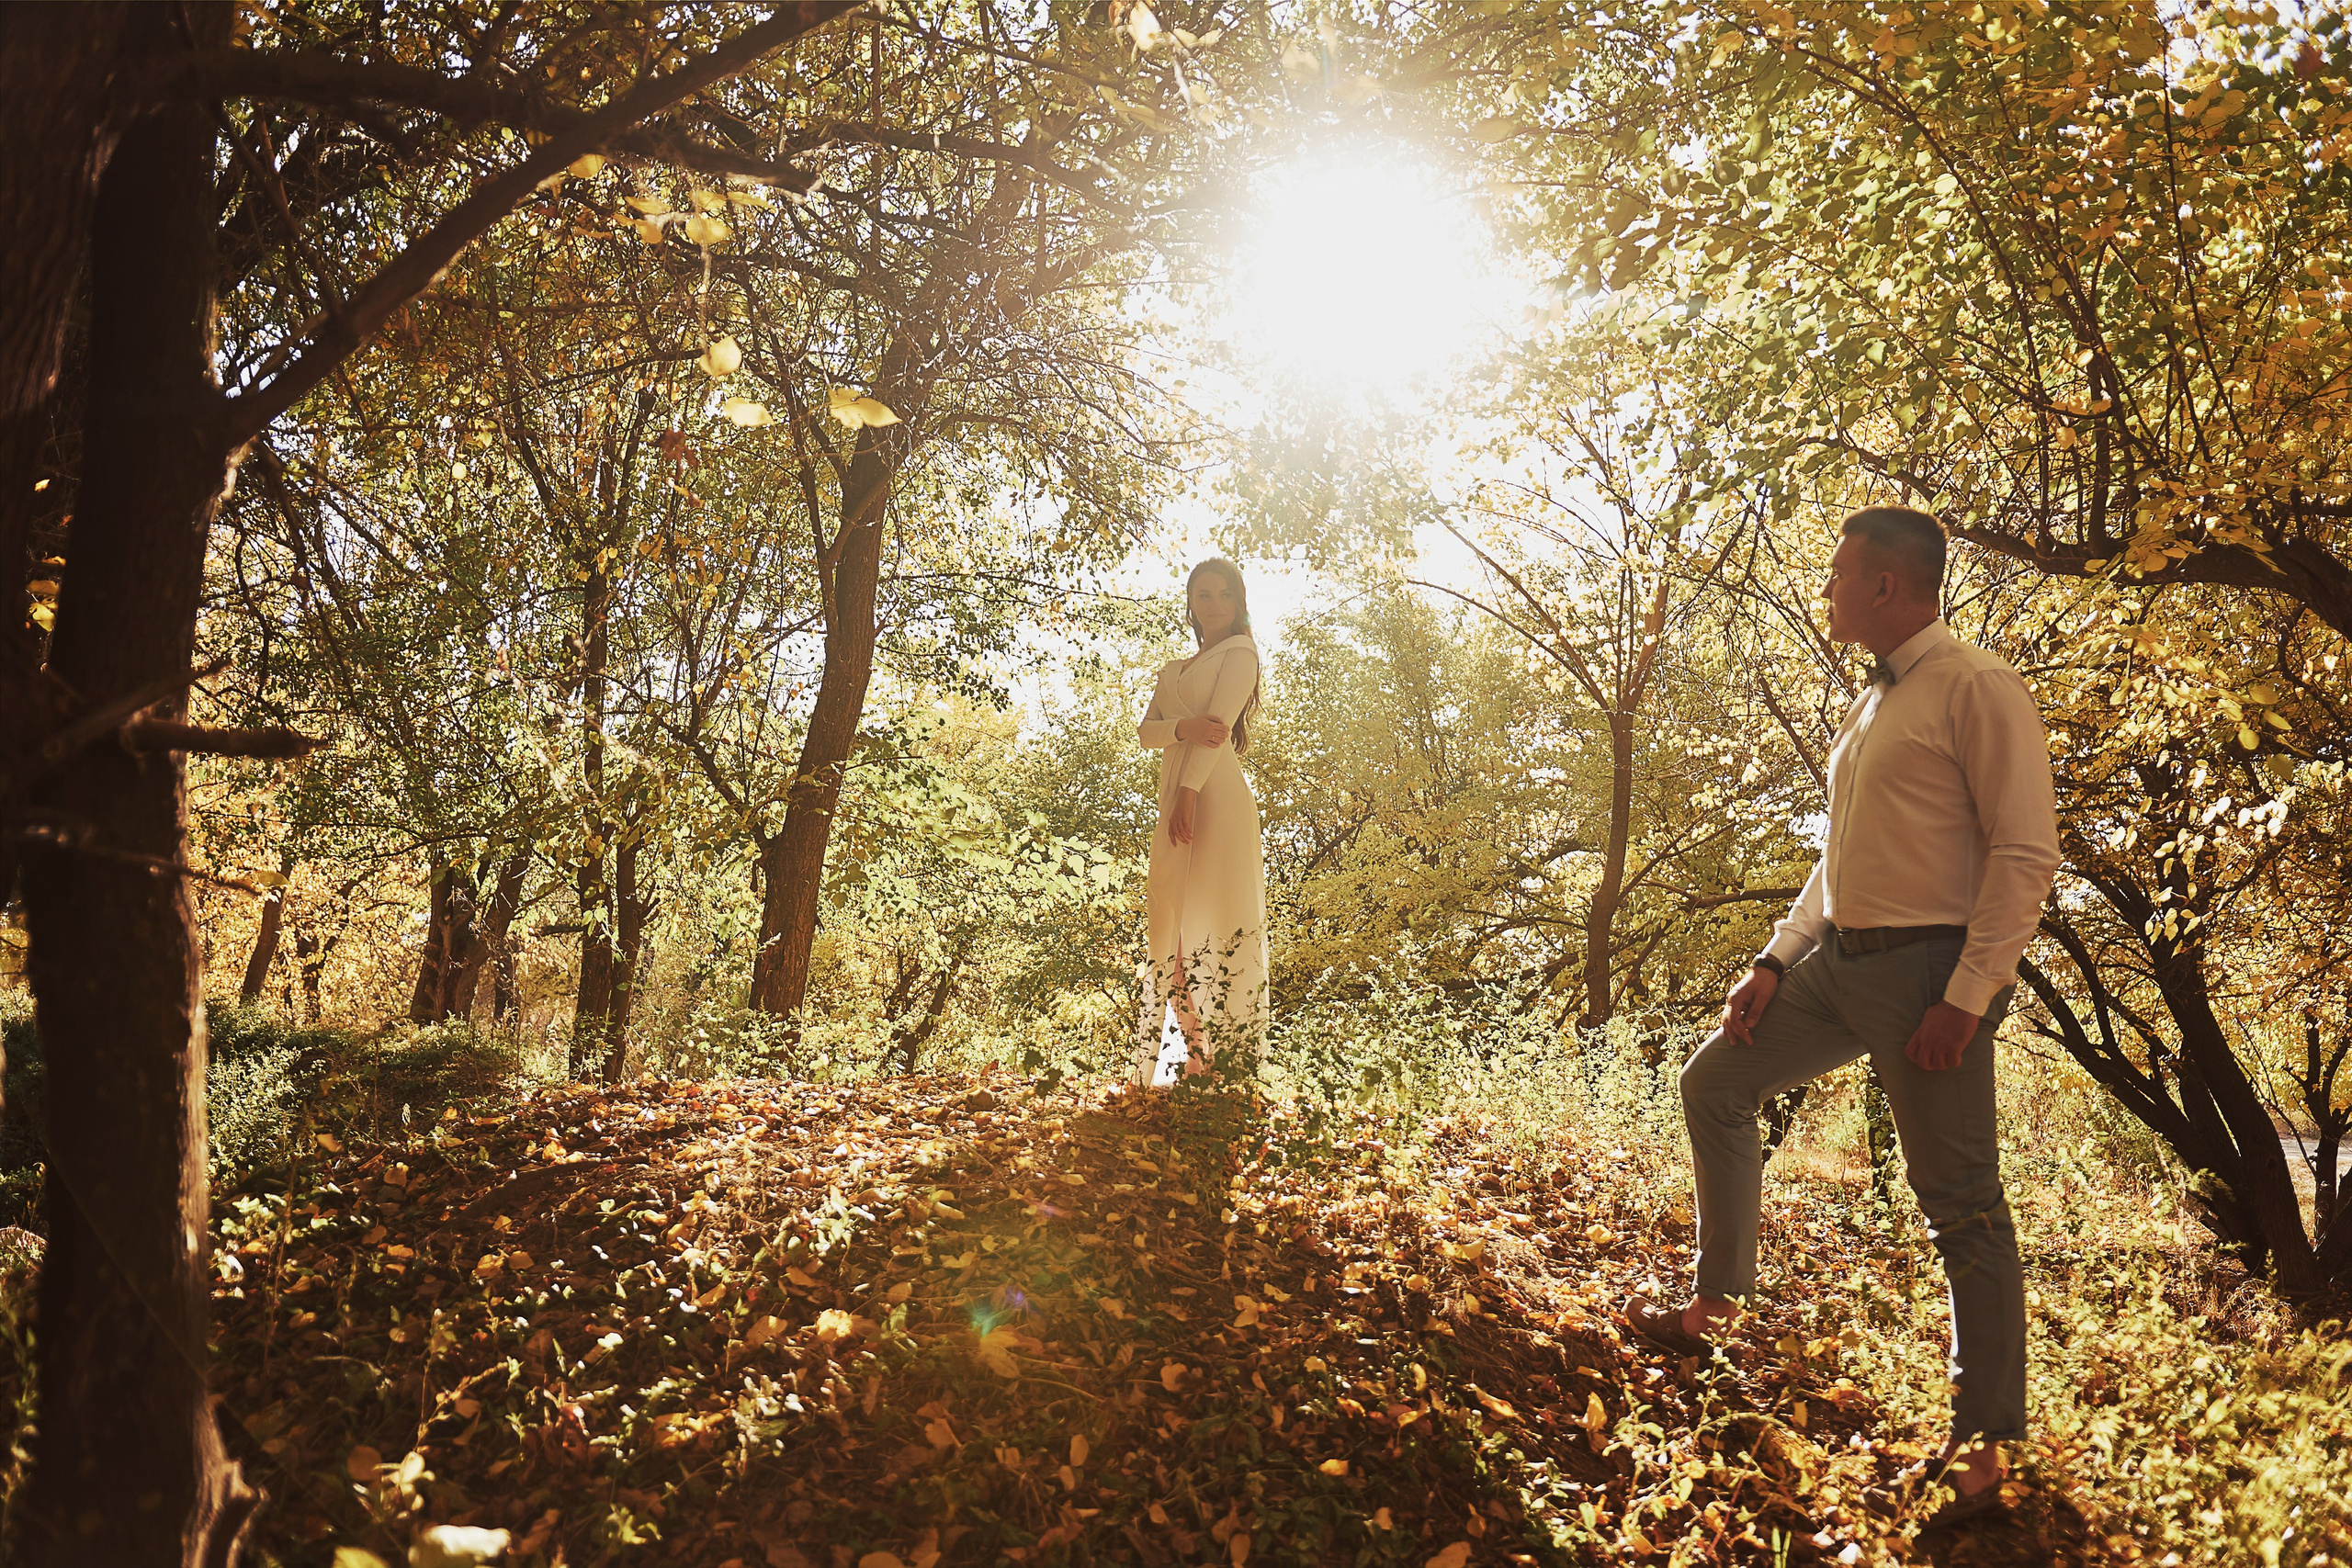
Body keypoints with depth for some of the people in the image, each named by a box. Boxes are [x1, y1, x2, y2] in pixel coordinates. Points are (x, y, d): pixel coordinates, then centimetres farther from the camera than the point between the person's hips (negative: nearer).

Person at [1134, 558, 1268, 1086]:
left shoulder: (1240, 651, 5)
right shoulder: (1172, 670, 25)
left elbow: (1219, 724, -8)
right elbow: (1145, 731, 11)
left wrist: (1188, 796, -19)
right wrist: (1183, 728, -12)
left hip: (1215, 791, -7)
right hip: (1173, 794, 7)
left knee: (1213, 915, -11)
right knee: (1172, 923, 2)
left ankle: (1227, 1058, -11)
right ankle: (1189, 1059, 4)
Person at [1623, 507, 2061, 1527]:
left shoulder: (1976, 690, -11)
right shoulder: (1869, 706, 16)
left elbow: (2025, 854, -16)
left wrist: (1966, 998, -21)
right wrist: (1774, 962, 15)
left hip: (1927, 971, -9)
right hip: (1837, 962, 9)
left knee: (1960, 1204, -3)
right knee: (1714, 1084, 13)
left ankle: (1985, 1443, 8)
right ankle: (1716, 1308, 26)